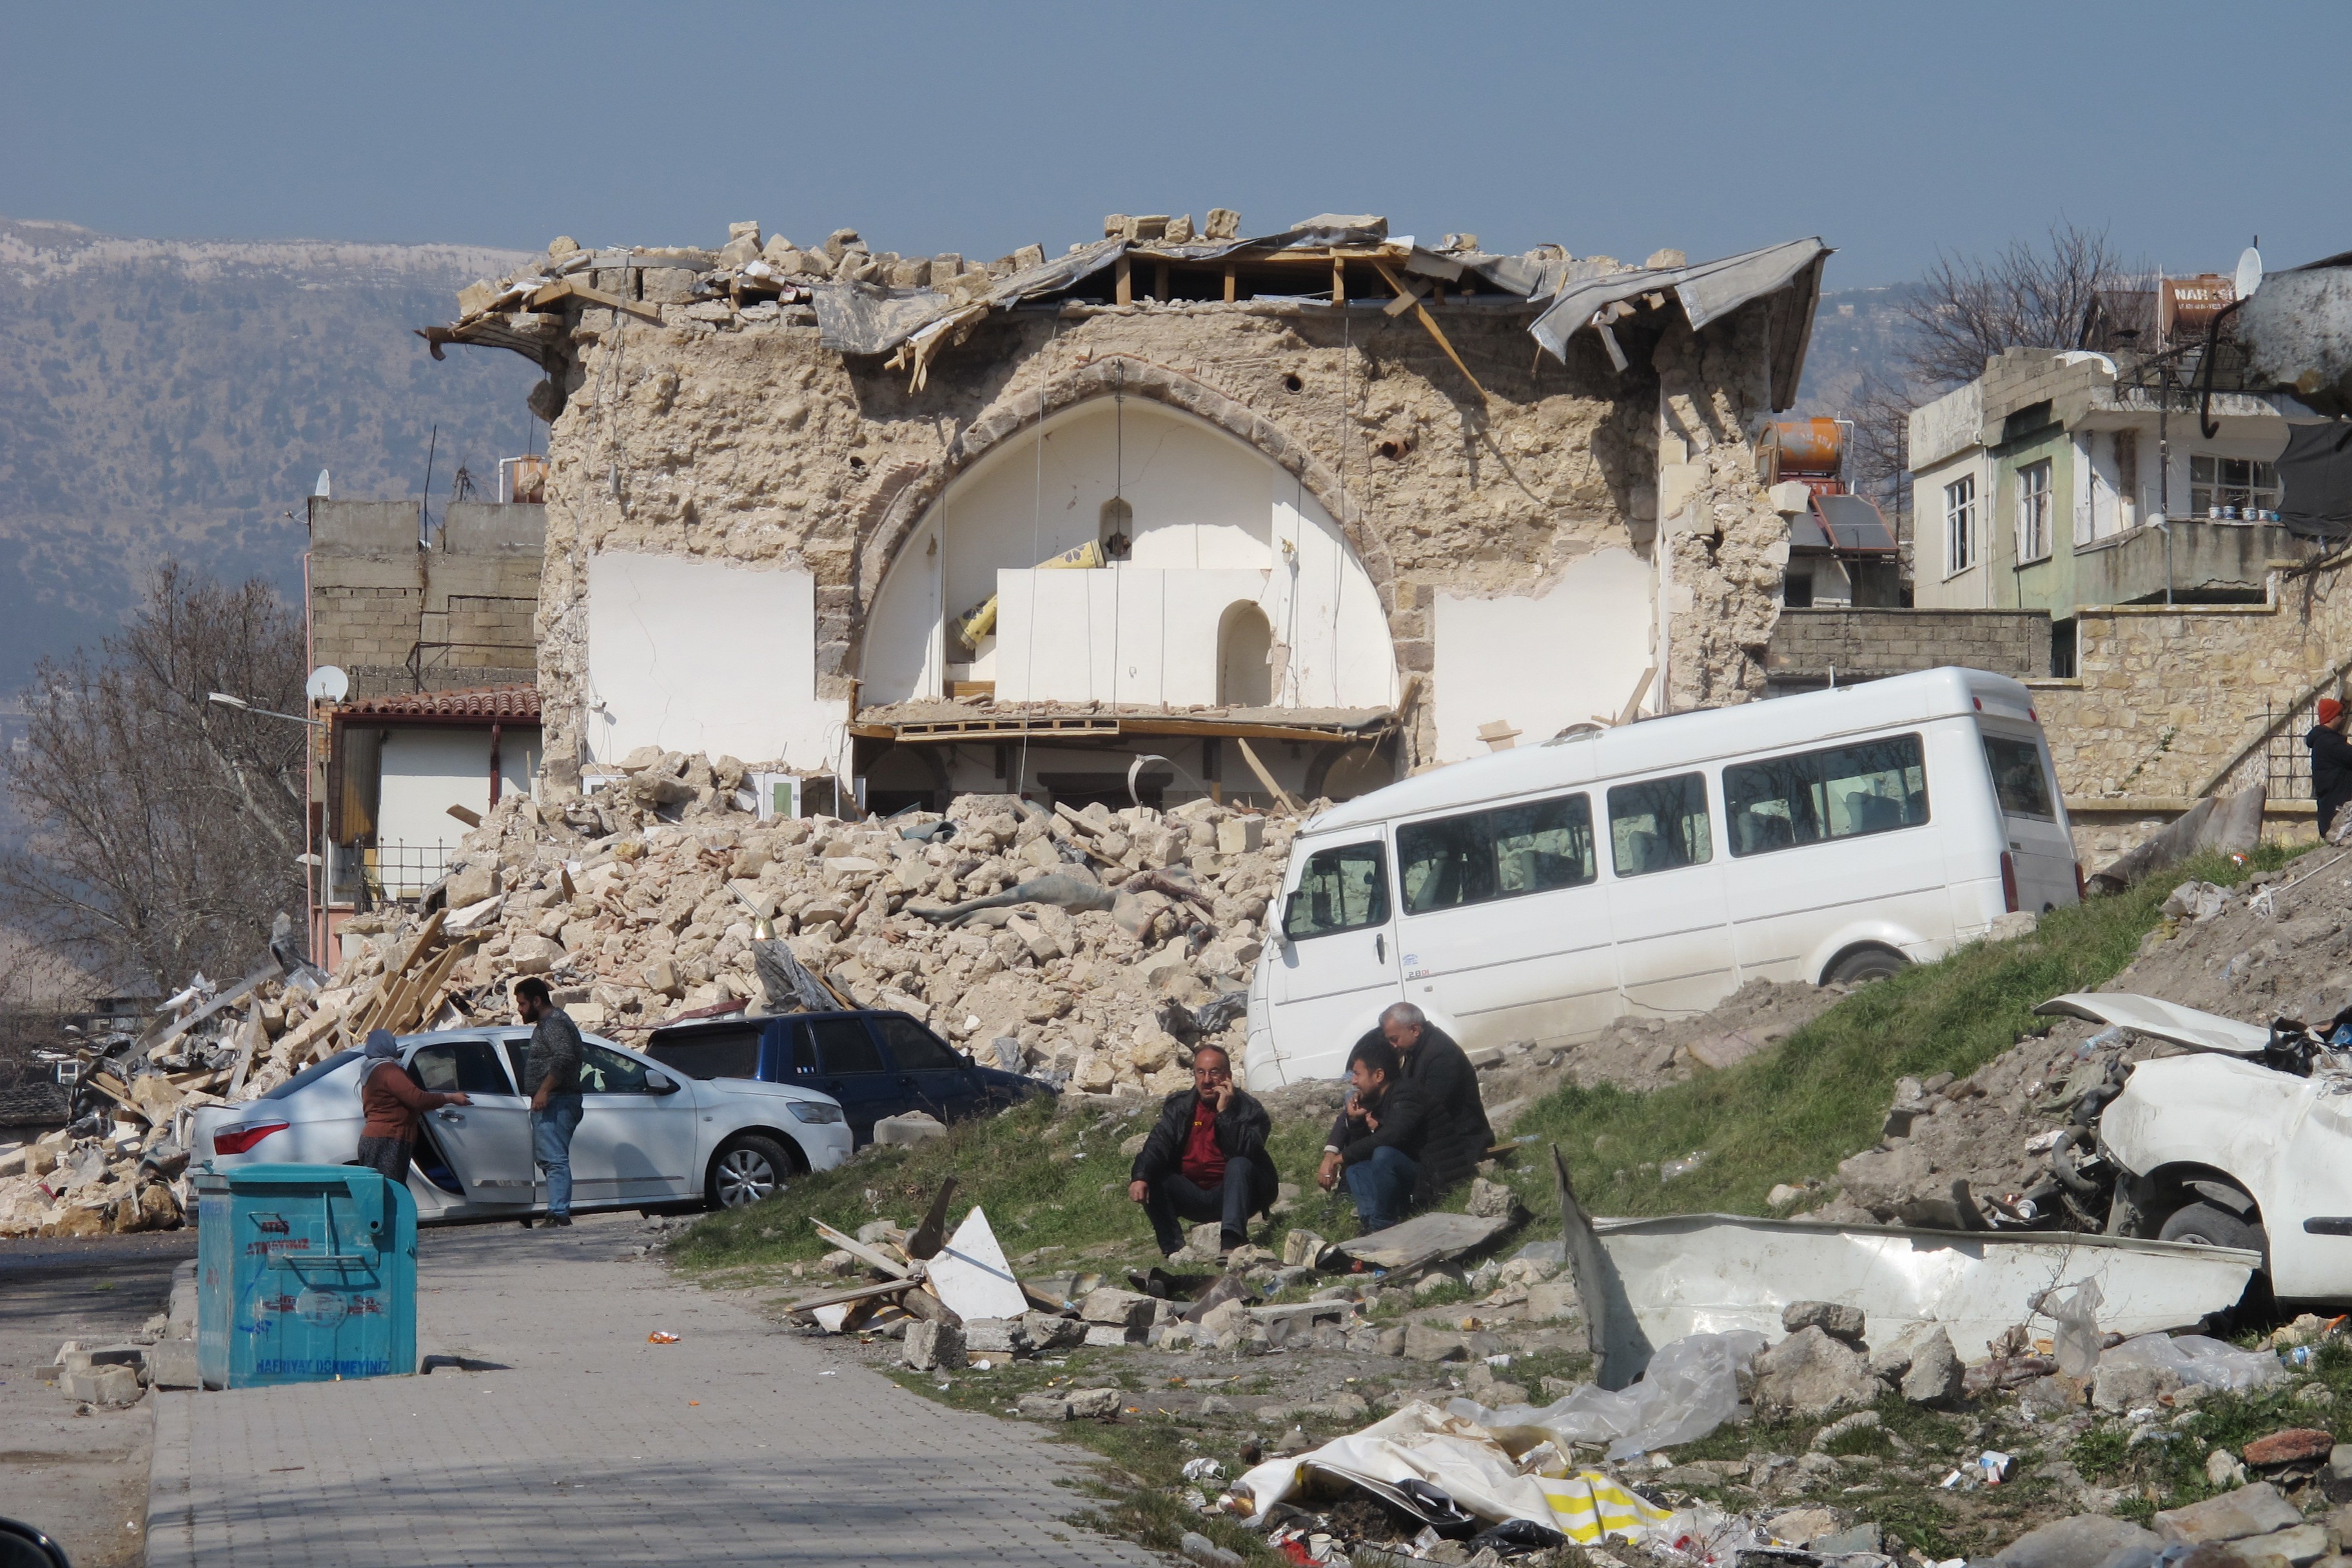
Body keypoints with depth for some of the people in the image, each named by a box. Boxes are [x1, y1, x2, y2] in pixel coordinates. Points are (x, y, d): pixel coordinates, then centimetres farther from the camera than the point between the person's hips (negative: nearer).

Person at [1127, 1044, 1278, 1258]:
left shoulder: (1247, 1109, -7)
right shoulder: (1178, 1106, 4)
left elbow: (1245, 1151, -25)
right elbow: (1158, 1144, -12)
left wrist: (1225, 1112, -28)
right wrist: (1140, 1177, -30)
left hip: (1231, 1194, -3)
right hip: (1192, 1197, 3)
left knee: (1239, 1166, -32)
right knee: (1150, 1176, -17)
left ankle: (1230, 1245, -49)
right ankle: (1173, 1249, -28)